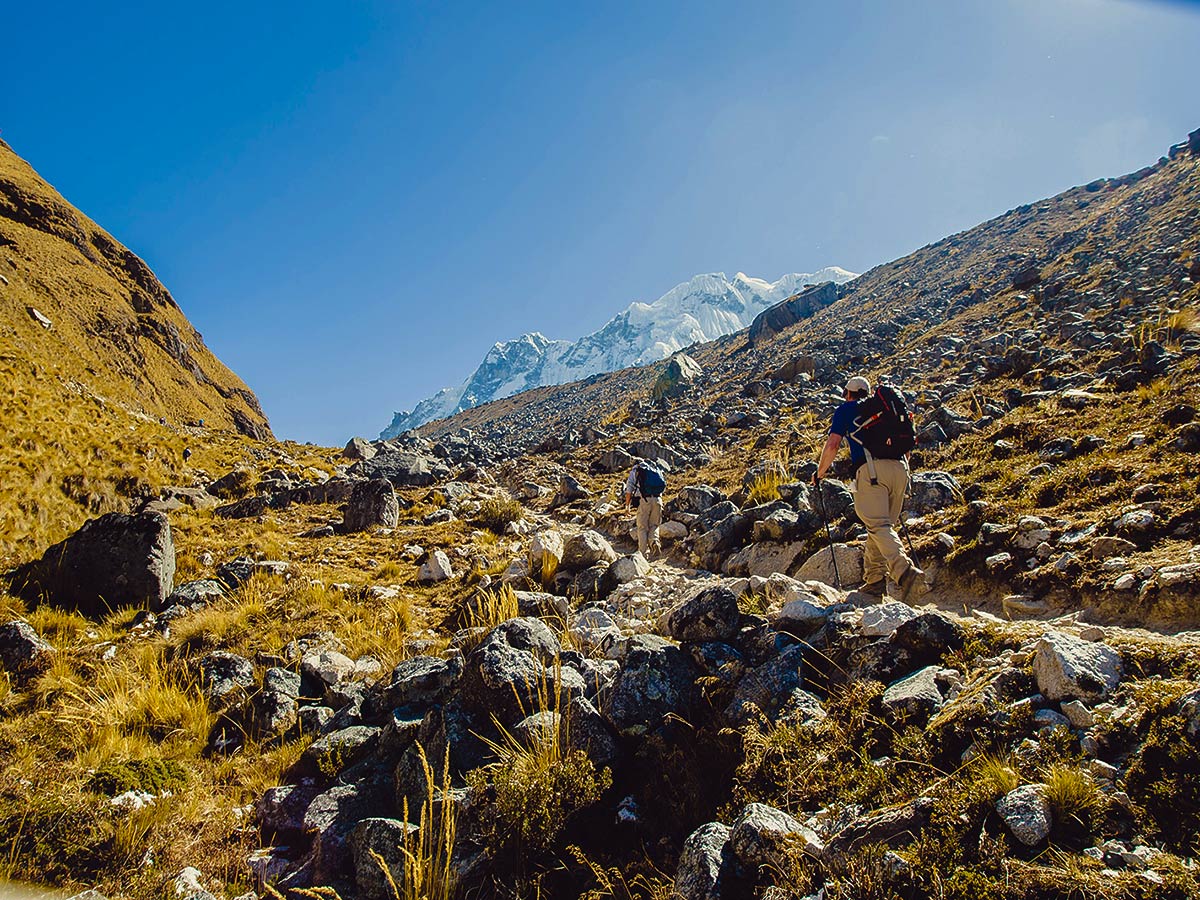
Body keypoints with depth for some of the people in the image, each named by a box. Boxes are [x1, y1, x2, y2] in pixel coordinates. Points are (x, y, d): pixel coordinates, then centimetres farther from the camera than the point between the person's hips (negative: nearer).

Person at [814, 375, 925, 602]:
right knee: (884, 524, 14)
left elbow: (832, 445, 4)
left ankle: (905, 571, -31)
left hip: (871, 469, -6)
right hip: (899, 468, 6)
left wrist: (819, 473, 17)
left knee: (879, 526, -12)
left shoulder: (845, 409, 15)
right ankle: (875, 580, 13)